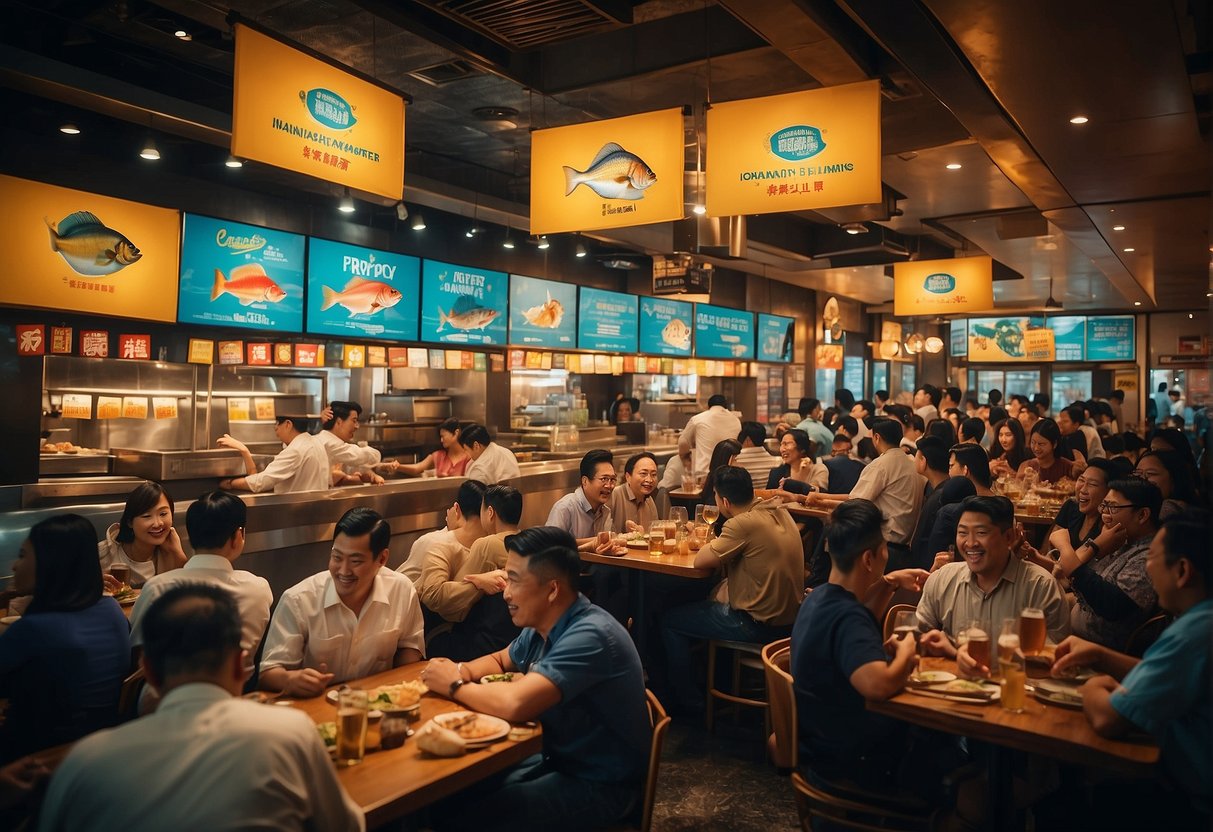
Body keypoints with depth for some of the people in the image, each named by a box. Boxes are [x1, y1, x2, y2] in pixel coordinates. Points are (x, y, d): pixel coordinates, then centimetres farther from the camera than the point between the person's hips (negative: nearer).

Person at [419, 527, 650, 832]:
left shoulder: (590, 635, -29)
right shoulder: (542, 626, -1)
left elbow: (515, 704, -39)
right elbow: (500, 661, 19)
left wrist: (455, 686, -20)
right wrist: (462, 671, -4)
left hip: (601, 784, -8)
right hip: (557, 758, 8)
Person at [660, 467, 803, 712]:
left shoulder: (744, 524, -25)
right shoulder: (778, 510, 1)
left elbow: (700, 560, -18)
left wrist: (710, 544, 1)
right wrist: (719, 543, 3)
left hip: (761, 625, -9)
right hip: (789, 617, 9)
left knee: (670, 621, 7)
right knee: (708, 602, 32)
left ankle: (685, 701, 20)